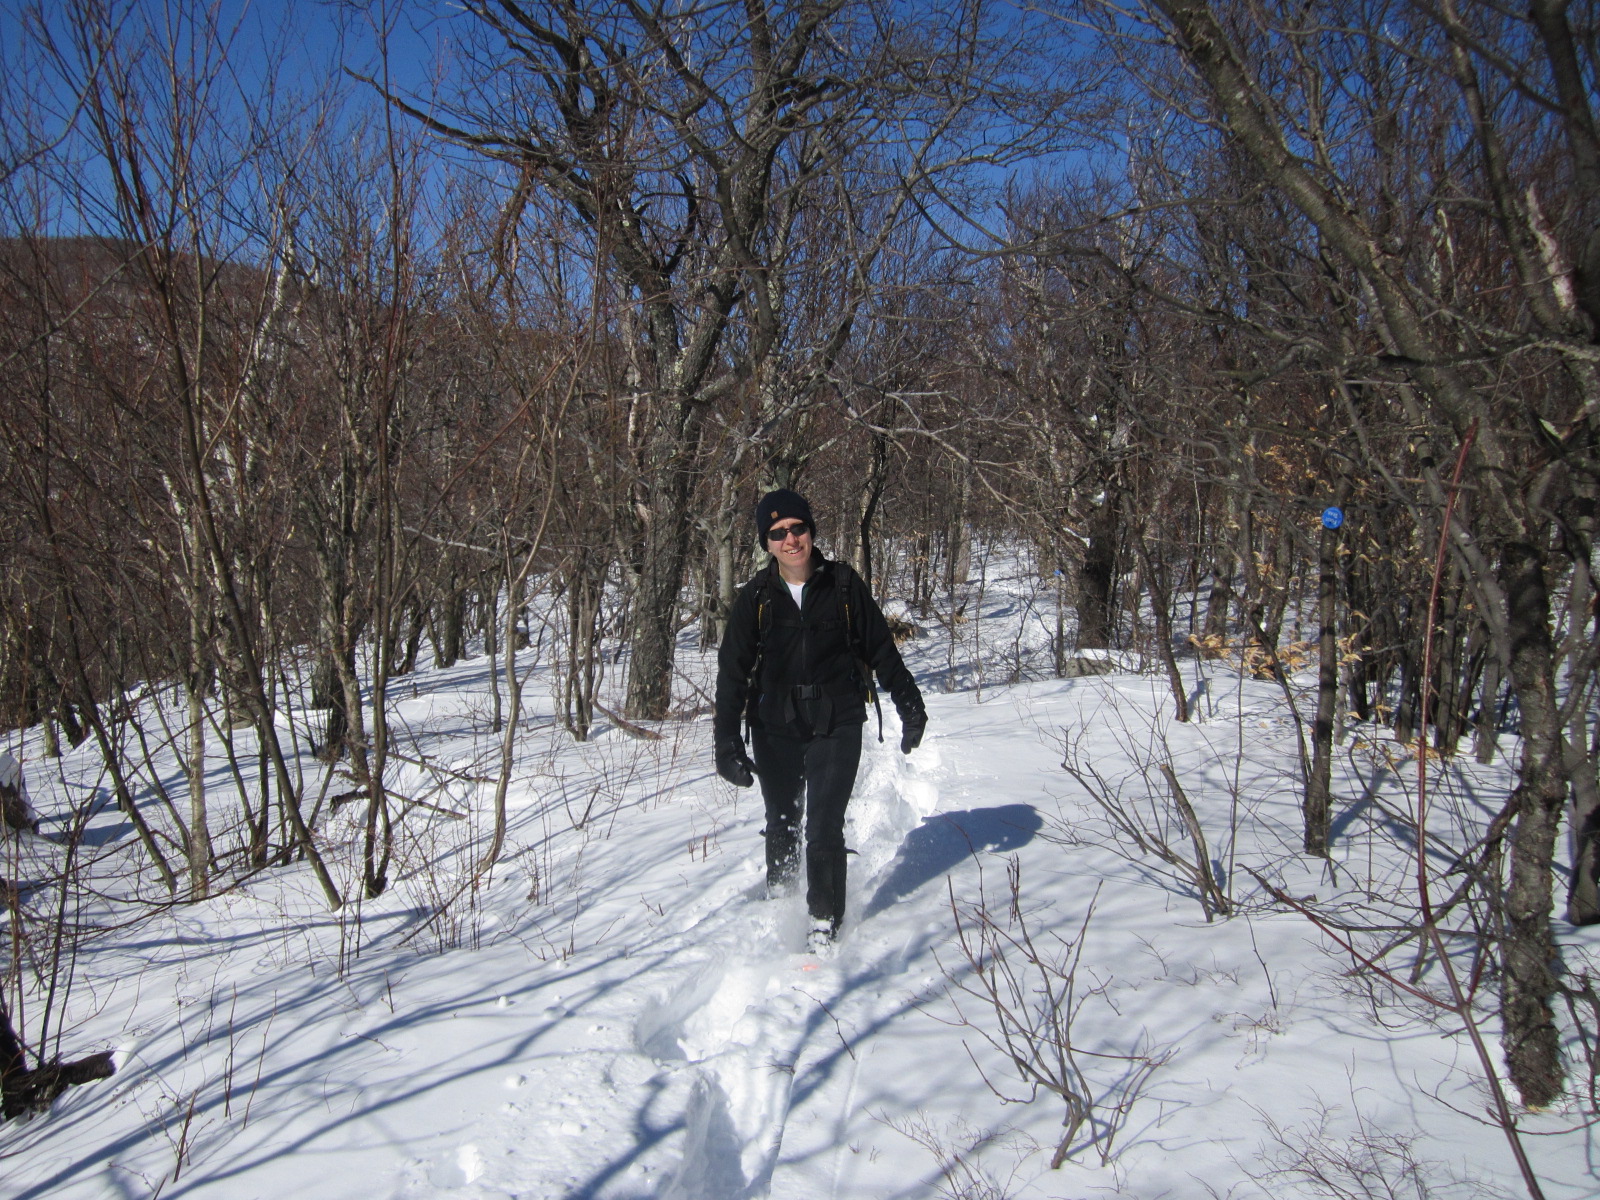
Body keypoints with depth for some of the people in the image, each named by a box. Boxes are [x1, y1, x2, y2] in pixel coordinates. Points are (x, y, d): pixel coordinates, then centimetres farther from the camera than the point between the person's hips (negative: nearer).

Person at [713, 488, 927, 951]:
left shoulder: (844, 585, -6)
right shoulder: (756, 597, -5)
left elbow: (881, 650, 5)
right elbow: (732, 671, -5)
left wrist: (910, 706, 9)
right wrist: (728, 742, -12)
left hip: (836, 726, -2)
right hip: (775, 727, 2)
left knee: (824, 829, -10)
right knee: (781, 824, 17)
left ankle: (824, 923, 5)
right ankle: (778, 896, 42)